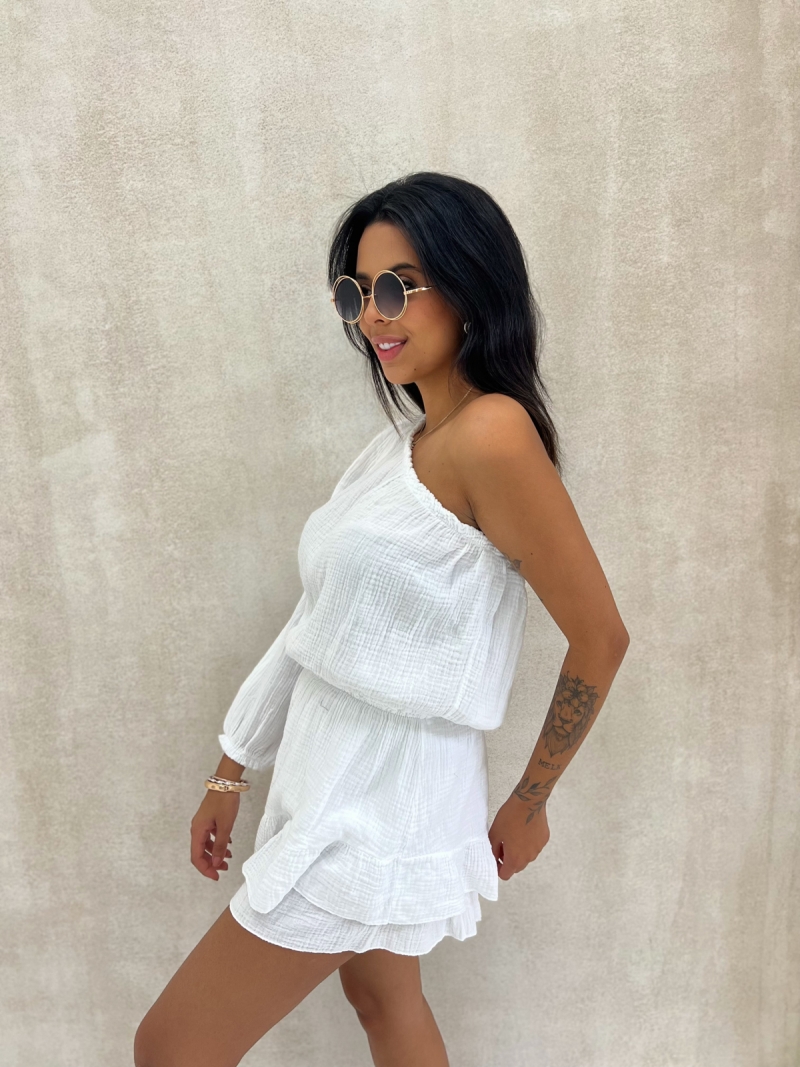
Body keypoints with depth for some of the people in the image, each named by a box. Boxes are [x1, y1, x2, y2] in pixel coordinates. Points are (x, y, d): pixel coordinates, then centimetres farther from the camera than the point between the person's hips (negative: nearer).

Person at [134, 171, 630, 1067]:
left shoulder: (493, 433, -21)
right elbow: (327, 623, 7)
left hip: (374, 811, -8)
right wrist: (233, 771, 11)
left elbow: (600, 637, -17)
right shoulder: (402, 442, 5)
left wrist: (529, 802, -4)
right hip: (339, 782, 8)